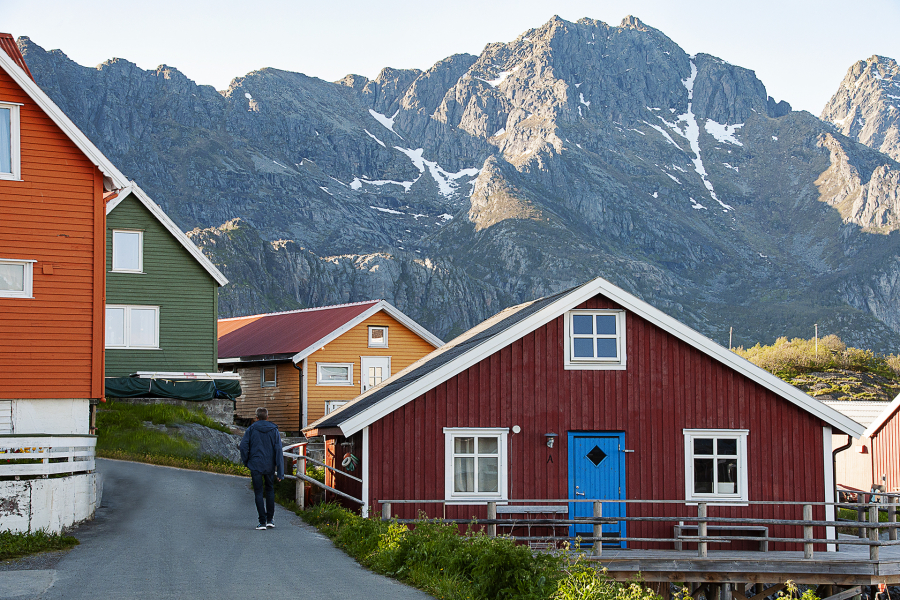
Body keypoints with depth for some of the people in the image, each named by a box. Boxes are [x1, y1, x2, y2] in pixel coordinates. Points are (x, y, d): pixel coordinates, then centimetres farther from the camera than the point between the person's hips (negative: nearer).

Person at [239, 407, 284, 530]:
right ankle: (270, 519, 17)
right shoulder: (274, 430, 1)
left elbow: (243, 446, -10)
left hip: (255, 465, -2)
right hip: (270, 466, 2)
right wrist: (280, 472, -3)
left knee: (259, 493, 3)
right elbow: (278, 450, -3)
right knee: (270, 490, 18)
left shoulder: (251, 429, -1)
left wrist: (246, 462, 4)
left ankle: (262, 522, -2)